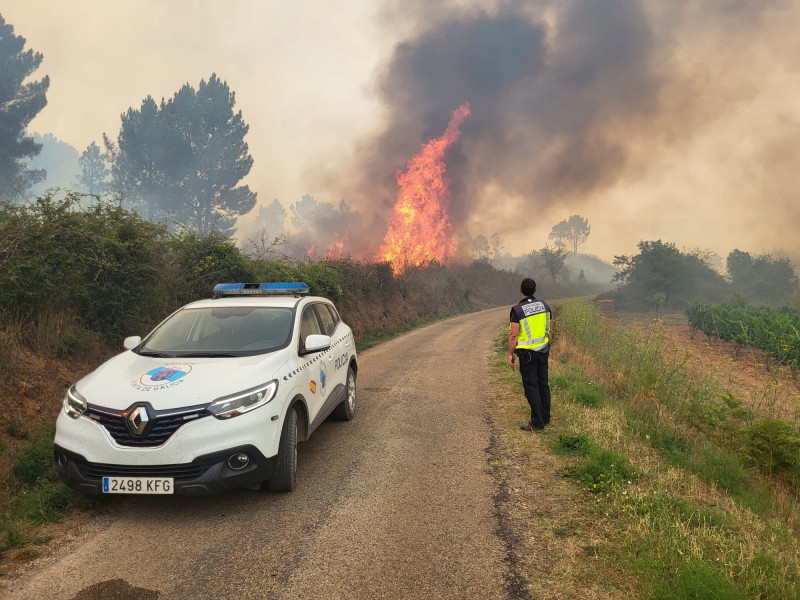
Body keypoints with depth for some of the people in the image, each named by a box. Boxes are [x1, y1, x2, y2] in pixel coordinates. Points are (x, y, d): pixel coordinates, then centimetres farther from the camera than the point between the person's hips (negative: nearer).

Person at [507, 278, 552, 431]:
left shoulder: (517, 309, -15)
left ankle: (537, 422, 1)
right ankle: (545, 417, 24)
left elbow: (513, 335, -15)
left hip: (527, 353, -6)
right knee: (543, 384, 14)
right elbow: (548, 329, 9)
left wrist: (510, 354, -6)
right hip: (543, 350, 6)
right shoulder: (543, 305, 2)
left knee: (531, 386, -1)